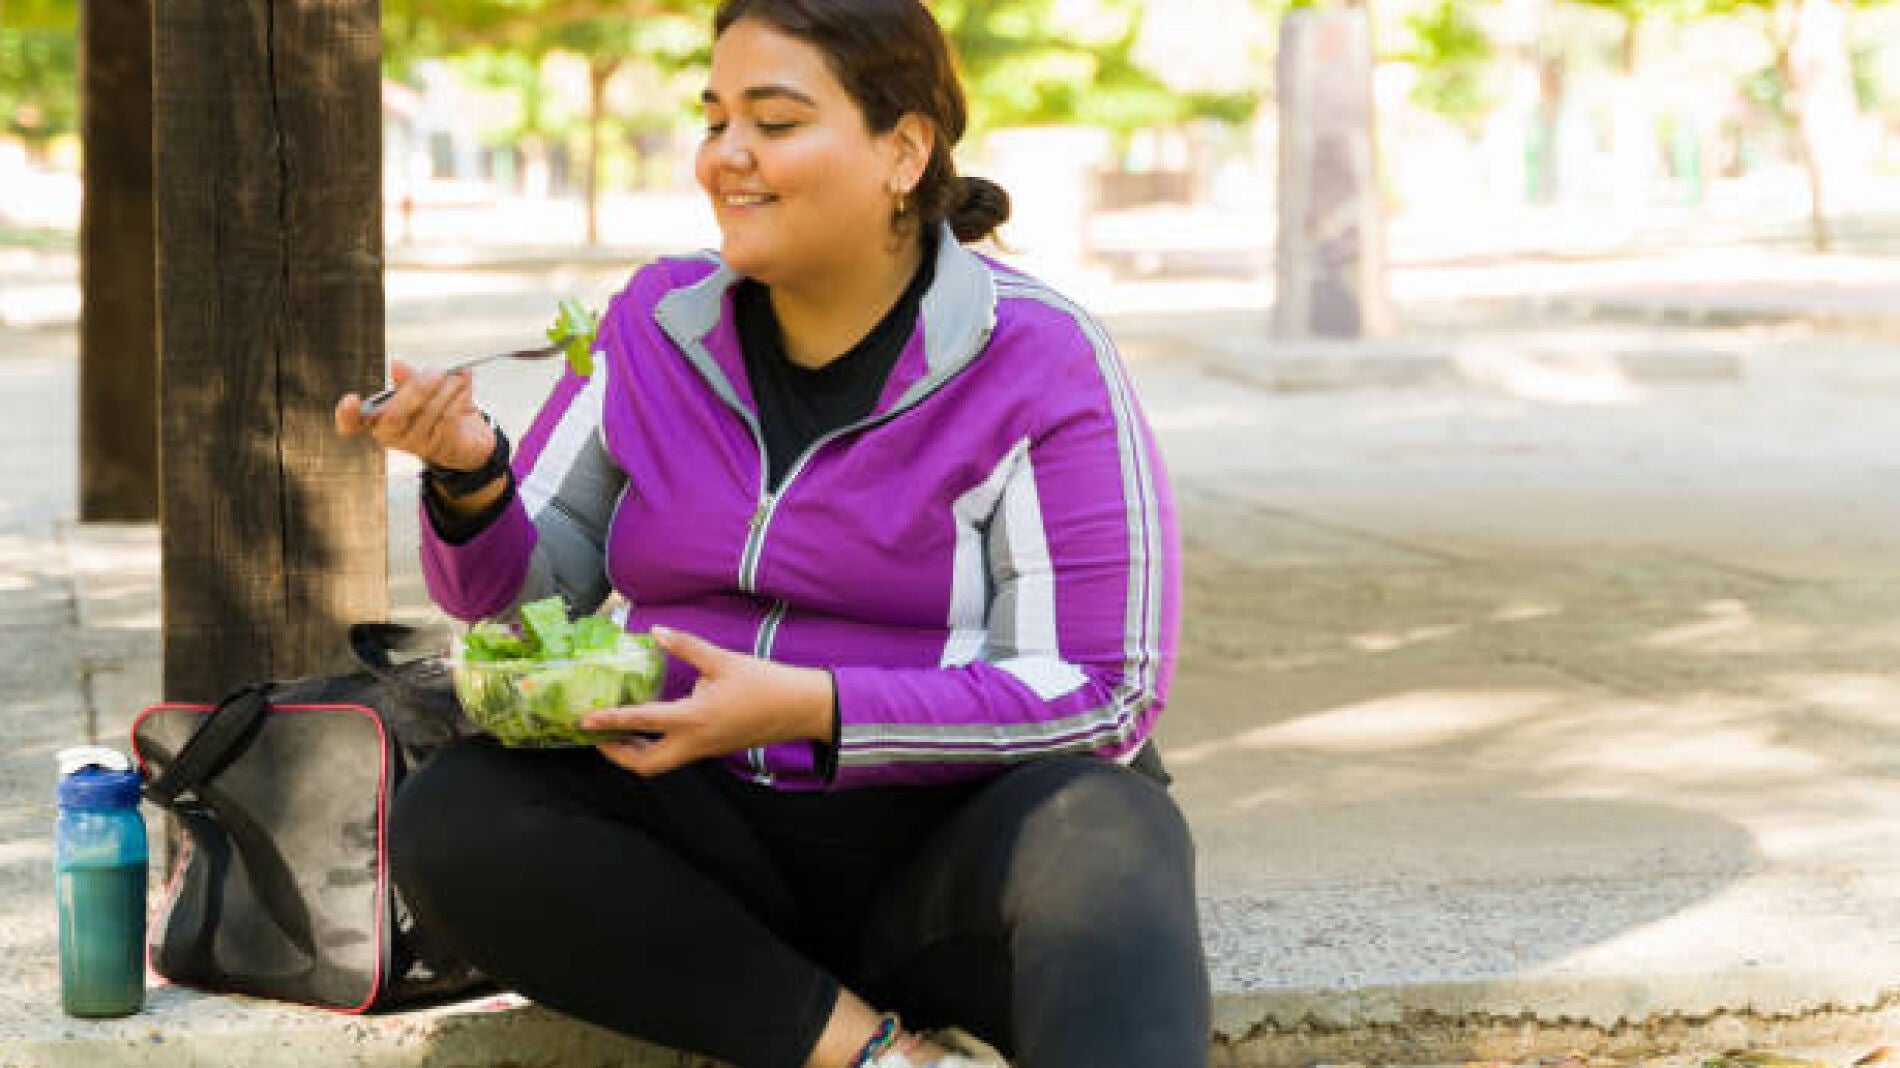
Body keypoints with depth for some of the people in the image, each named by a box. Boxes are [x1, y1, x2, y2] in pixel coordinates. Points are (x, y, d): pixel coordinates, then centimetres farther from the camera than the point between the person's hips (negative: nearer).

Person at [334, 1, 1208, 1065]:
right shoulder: (657, 326, 6)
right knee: (449, 819, -23)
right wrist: (469, 474, -14)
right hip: (710, 837, 5)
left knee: (1097, 841, -37)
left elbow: (1101, 692, -14)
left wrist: (808, 707, -25)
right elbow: (526, 592, 10)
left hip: (956, 836, -5)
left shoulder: (1041, 366, -9)